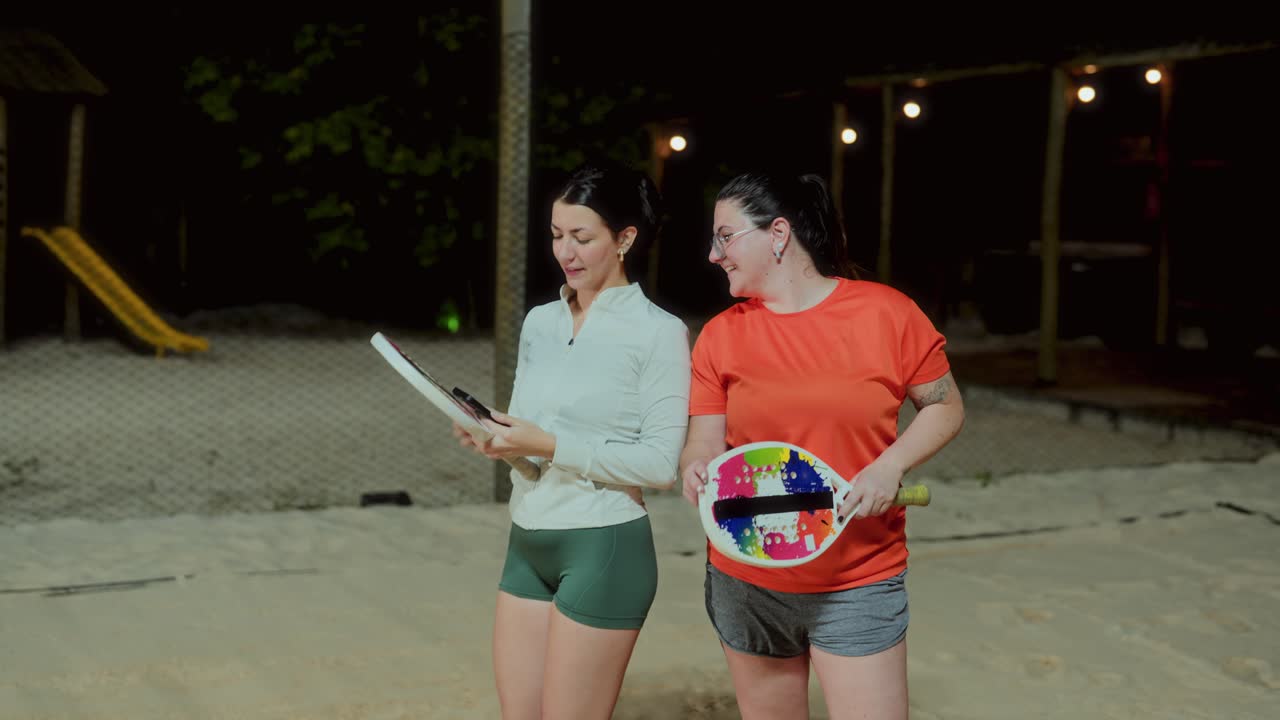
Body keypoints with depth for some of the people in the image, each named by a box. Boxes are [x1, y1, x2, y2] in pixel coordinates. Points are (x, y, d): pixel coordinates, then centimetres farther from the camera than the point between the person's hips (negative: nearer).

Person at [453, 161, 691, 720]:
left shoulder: (658, 332, -9)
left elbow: (661, 464, -15)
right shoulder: (539, 322, 10)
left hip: (604, 549, -6)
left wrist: (549, 446, -19)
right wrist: (493, 437, -6)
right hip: (527, 545, 7)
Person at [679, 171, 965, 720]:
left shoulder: (886, 313, -7)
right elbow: (705, 444, 1)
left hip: (859, 584, -2)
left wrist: (890, 466, -15)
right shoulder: (720, 335, 1)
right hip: (746, 585, 3)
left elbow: (946, 407, 2)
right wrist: (696, 469, -22)